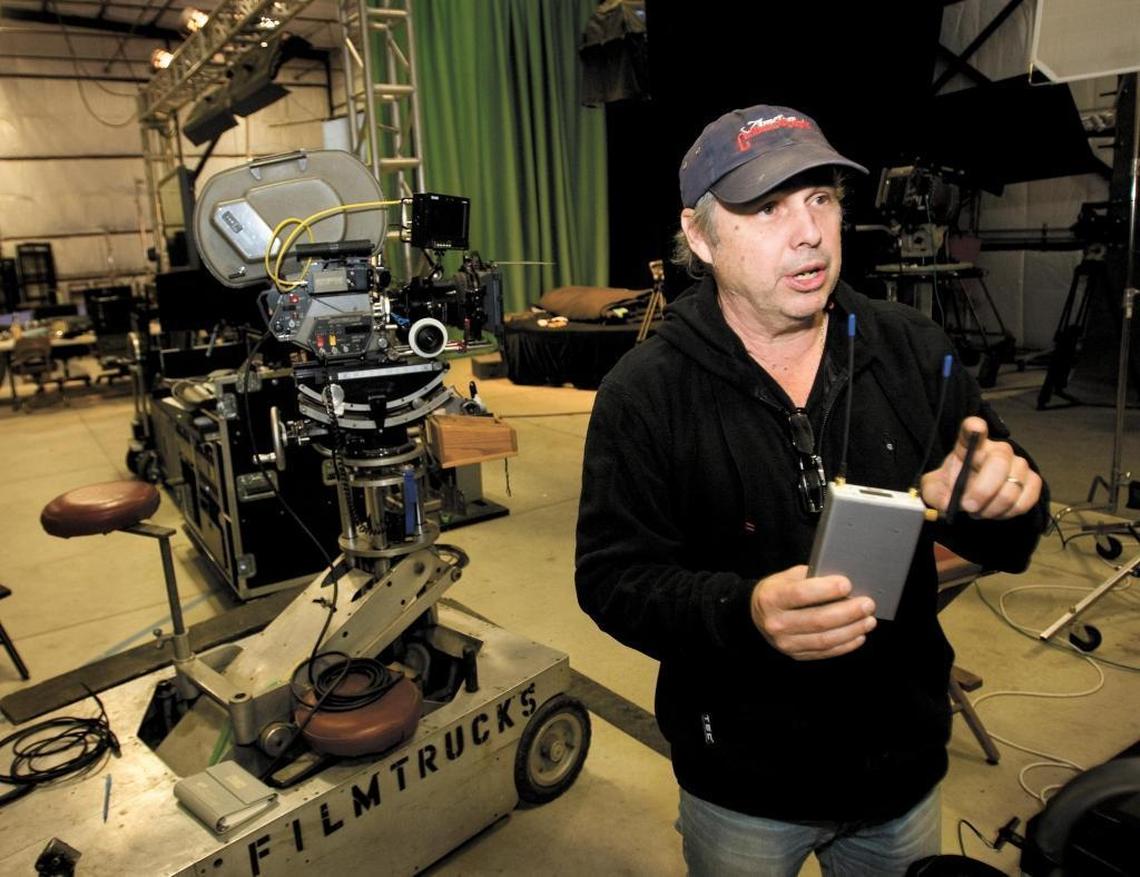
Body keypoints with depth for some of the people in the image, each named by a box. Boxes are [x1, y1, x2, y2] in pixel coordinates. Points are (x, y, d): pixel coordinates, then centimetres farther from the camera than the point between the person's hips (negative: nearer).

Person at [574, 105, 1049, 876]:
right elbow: (611, 577, -17)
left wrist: (1002, 500, -24)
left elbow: (1005, 544, 0)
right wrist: (743, 612, -35)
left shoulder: (911, 349, -7)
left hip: (905, 759, 4)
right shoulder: (645, 393, -16)